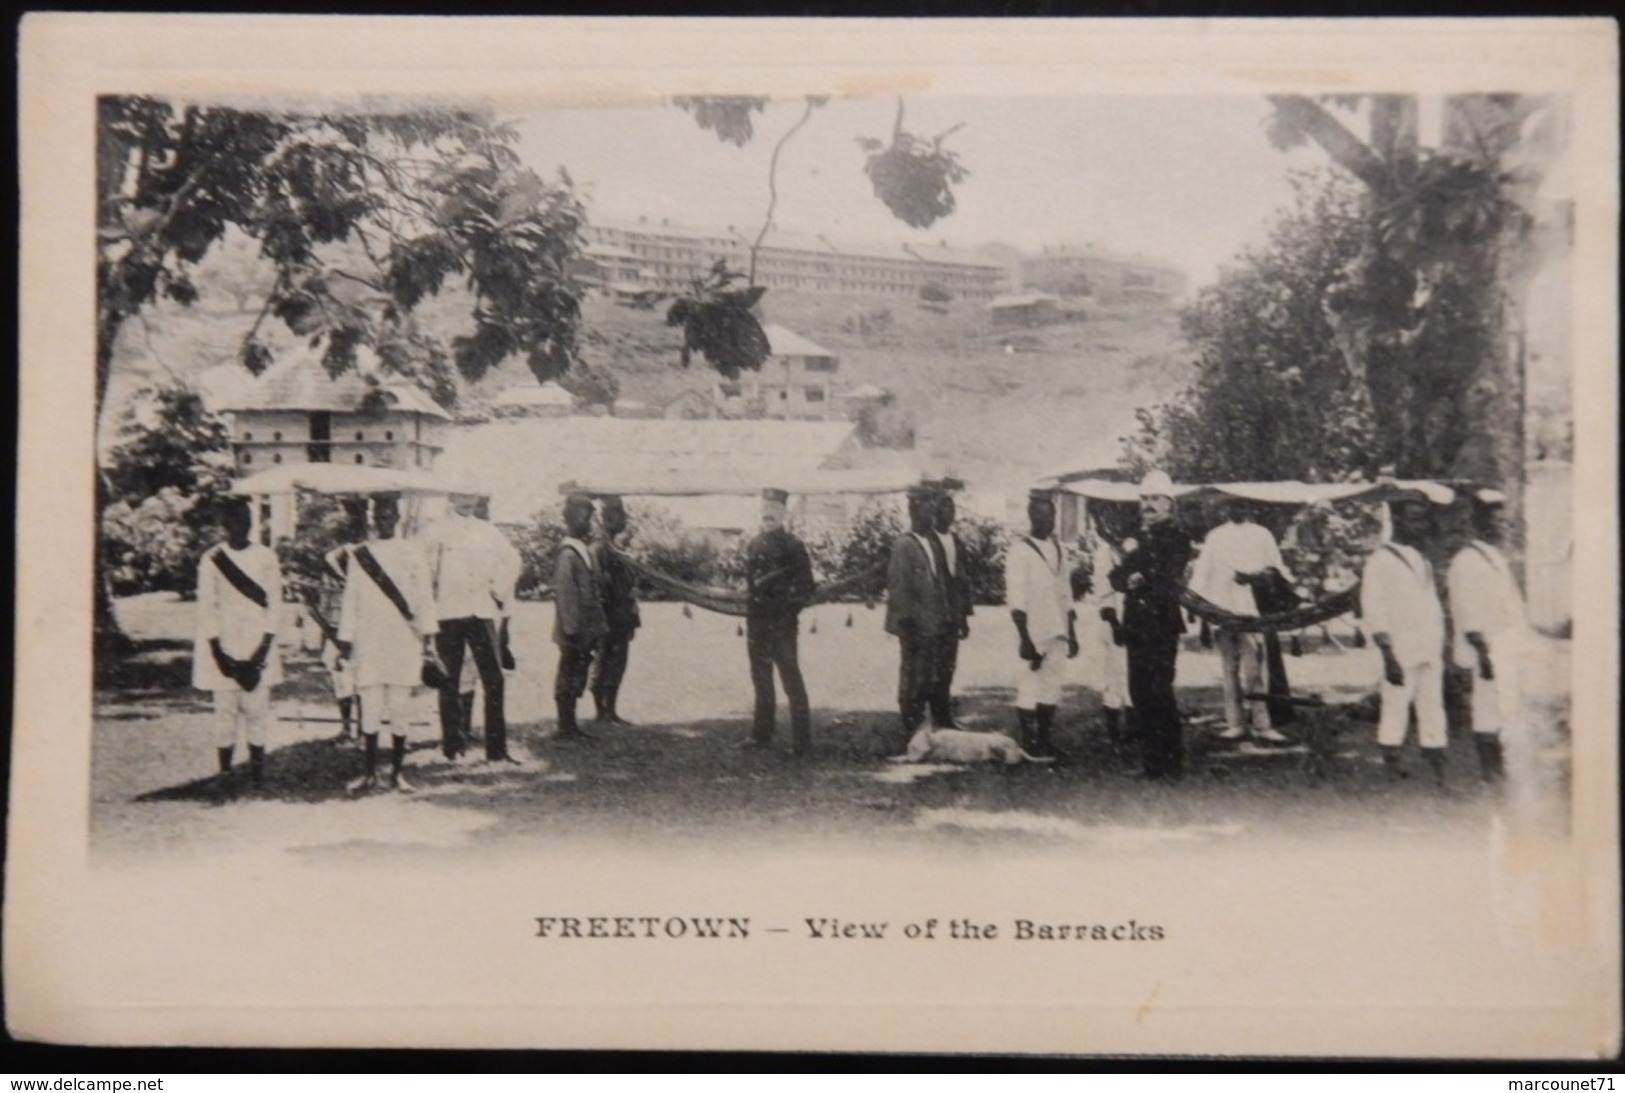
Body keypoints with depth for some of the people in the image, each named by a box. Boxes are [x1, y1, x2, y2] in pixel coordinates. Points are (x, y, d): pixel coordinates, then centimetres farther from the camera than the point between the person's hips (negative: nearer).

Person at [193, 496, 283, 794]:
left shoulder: (266, 558, 3)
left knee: (257, 710, -2)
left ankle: (258, 776, 4)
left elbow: (273, 606, 2)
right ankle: (224, 775, 6)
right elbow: (207, 609, -2)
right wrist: (219, 654, -8)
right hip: (224, 650, -1)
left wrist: (262, 651, -7)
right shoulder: (211, 559, 0)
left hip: (257, 650, 1)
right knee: (225, 710, -1)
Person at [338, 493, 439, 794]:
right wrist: (345, 639, 7)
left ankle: (397, 772, 12)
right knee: (370, 710, -1)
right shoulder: (359, 555, 6)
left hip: (404, 645, -1)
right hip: (369, 644, 1)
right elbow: (350, 600, 10)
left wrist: (428, 639, -2)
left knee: (400, 710, 2)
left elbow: (424, 599, 4)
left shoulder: (413, 554, 4)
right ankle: (370, 773, 7)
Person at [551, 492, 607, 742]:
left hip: (585, 631, 9)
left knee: (576, 679, 14)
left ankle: (570, 726, 22)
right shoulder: (568, 555, -16)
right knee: (568, 680, 0)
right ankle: (565, 729, 7)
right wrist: (571, 630, -21)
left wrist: (597, 628, 16)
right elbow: (563, 595, -19)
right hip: (575, 632, -9)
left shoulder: (584, 551, 12)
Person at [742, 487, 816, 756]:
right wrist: (750, 610, 11)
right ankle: (762, 734, 25)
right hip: (757, 623, 7)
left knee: (791, 680, -5)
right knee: (761, 679, 14)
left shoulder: (792, 546, -7)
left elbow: (806, 586, -6)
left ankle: (801, 741, -2)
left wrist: (789, 610, -11)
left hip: (781, 624, -6)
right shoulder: (754, 545, 11)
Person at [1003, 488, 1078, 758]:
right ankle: (1028, 743, 5)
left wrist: (1072, 634, 14)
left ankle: (1045, 740, 16)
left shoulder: (1058, 548, 11)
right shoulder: (1019, 551, -8)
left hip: (1056, 634, 6)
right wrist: (1025, 640, -15)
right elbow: (1016, 602, -11)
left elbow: (1066, 595, 16)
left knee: (1052, 688, 8)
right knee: (1029, 688, -3)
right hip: (1033, 634, -6)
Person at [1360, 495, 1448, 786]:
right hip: (1401, 651, -7)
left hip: (1430, 652, 7)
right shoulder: (1381, 561, -5)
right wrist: (1388, 656, -17)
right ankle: (1392, 770, 2)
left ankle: (1439, 775, 8)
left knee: (1433, 711, 6)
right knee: (1395, 710, -4)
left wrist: (1439, 649, 13)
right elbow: (1374, 612, -11)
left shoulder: (1422, 562, 18)